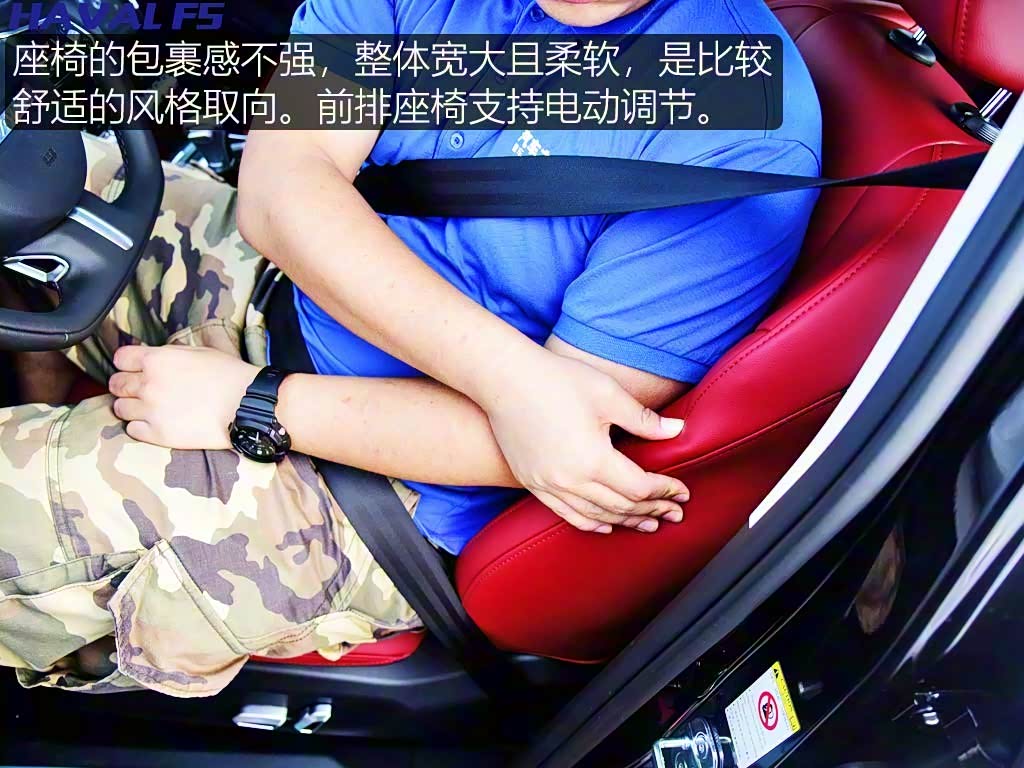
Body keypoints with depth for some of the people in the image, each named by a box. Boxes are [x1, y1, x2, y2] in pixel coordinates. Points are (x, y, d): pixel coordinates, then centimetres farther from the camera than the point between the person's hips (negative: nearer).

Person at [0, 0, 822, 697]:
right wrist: (506, 369, -32)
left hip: (397, 499, -5)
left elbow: (564, 431, -23)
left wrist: (253, 402, -24)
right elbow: (278, 181, -17)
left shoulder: (743, 134, -22)